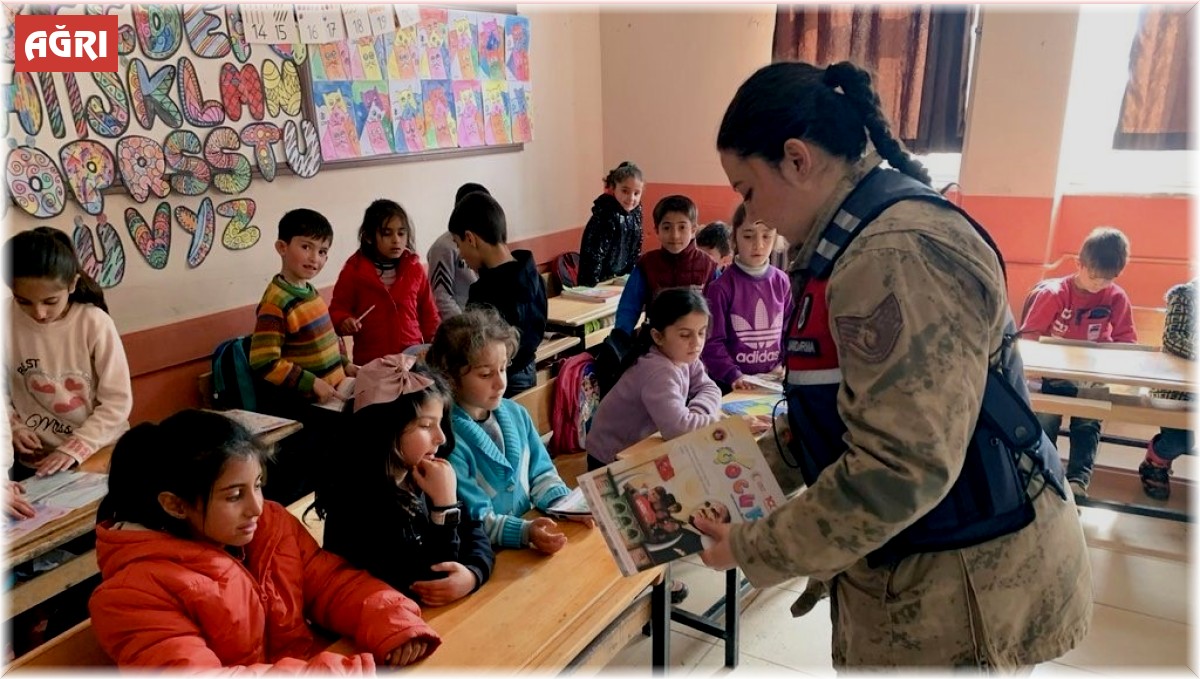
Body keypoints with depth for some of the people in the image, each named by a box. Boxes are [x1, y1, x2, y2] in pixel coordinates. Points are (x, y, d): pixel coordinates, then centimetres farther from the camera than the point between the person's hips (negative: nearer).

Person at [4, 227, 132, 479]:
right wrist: (12, 427, -9)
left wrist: (76, 448, -18)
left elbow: (118, 401, -12)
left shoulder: (95, 323, -16)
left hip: (100, 453, -2)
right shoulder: (8, 323, -9)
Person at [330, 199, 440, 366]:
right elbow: (337, 309, 5)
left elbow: (428, 313, 13)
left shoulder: (415, 269, 6)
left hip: (413, 357, 2)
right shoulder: (354, 271, -1)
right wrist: (344, 322, -15)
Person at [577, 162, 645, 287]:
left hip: (621, 280, 7)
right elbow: (594, 255, -22)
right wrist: (591, 286, -23)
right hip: (600, 283, -7)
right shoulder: (604, 217, -21)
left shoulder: (635, 213, 0)